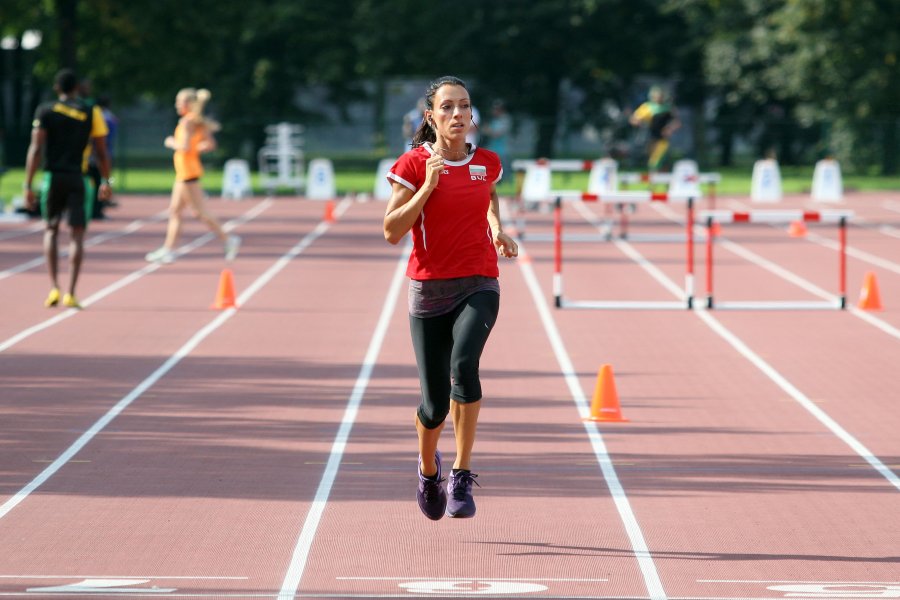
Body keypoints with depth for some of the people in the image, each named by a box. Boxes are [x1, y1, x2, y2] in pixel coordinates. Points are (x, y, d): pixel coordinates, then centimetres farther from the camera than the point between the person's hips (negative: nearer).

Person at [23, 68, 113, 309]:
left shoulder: (45, 112, 2)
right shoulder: (91, 113, 3)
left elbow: (36, 149, -5)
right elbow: (101, 152, 3)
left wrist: (28, 186, -6)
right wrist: (106, 181, 15)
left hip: (53, 178, 1)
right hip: (80, 180, -1)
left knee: (51, 229, 17)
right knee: (77, 235, 2)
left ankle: (54, 288, 3)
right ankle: (70, 294, -7)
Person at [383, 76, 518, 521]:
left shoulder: (488, 164, 6)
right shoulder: (414, 165, -4)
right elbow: (392, 231, -9)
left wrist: (497, 230, 11)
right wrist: (428, 185, -16)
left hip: (479, 286, 1)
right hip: (429, 288, -1)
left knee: (464, 363, -29)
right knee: (434, 401, 0)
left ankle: (462, 476, -21)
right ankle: (428, 468, 35)